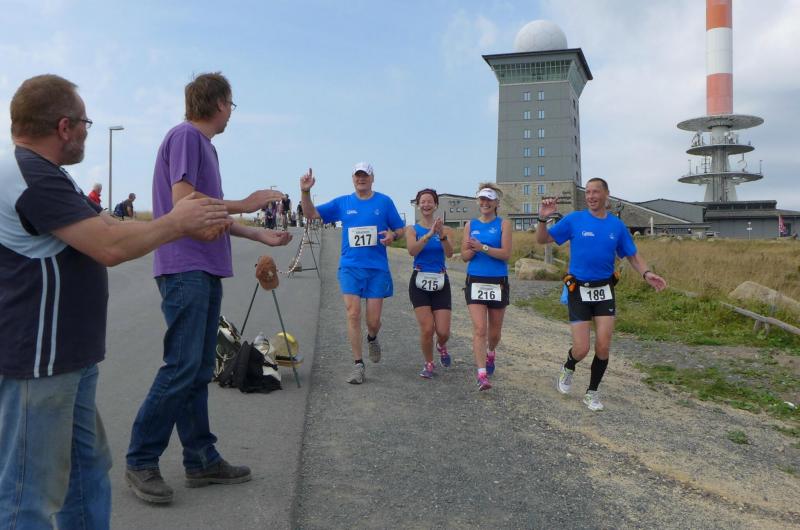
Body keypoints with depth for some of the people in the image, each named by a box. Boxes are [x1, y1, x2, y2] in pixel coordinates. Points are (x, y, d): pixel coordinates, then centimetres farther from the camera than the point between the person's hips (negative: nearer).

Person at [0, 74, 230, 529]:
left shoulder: (44, 176, 15)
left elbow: (107, 226, 16)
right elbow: (111, 247, -26)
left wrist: (192, 227, 10)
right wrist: (177, 222, -10)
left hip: (68, 356, 11)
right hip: (38, 363, -11)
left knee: (88, 468, 21)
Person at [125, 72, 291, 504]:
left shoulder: (204, 143, 20)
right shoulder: (185, 136, -7)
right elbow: (182, 202, -16)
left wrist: (260, 235, 26)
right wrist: (243, 205, -7)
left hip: (206, 270, 10)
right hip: (185, 269, -9)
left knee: (199, 370, 10)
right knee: (182, 367, -9)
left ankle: (202, 460, 18)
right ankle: (140, 461, 3)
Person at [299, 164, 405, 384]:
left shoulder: (384, 202, 5)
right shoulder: (342, 203, 8)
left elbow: (401, 229, 9)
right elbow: (311, 213, 8)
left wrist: (392, 235, -14)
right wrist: (305, 192, -8)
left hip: (377, 269, 0)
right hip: (350, 267, 1)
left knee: (373, 321, 2)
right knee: (353, 314, -9)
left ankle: (372, 339, 39)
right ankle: (358, 365, 2)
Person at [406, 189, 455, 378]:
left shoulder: (446, 229, 4)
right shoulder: (412, 229, 2)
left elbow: (449, 254, -12)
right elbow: (412, 251, -17)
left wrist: (441, 235, -28)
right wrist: (429, 234, -28)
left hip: (441, 283, 1)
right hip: (420, 282, -1)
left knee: (443, 331, -2)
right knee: (427, 329, -9)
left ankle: (441, 347, 35)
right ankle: (428, 364, 16)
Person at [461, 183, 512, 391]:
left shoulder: (503, 224, 0)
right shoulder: (470, 225, 8)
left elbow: (506, 253, -11)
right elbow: (464, 256, 6)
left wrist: (482, 247, -22)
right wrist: (472, 250, -16)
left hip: (498, 282, 0)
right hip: (475, 281, 1)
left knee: (494, 330, 14)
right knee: (479, 329, -12)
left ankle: (490, 353, 46)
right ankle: (482, 375, -12)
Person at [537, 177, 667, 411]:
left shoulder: (617, 225, 4)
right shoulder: (574, 220, -3)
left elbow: (633, 256, 9)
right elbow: (542, 240, -2)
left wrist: (647, 273, -10)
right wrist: (543, 219, -20)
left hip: (604, 290, 2)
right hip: (578, 289, -2)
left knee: (603, 347, -2)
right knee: (582, 349, -6)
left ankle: (592, 392, 19)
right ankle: (568, 368, 30)